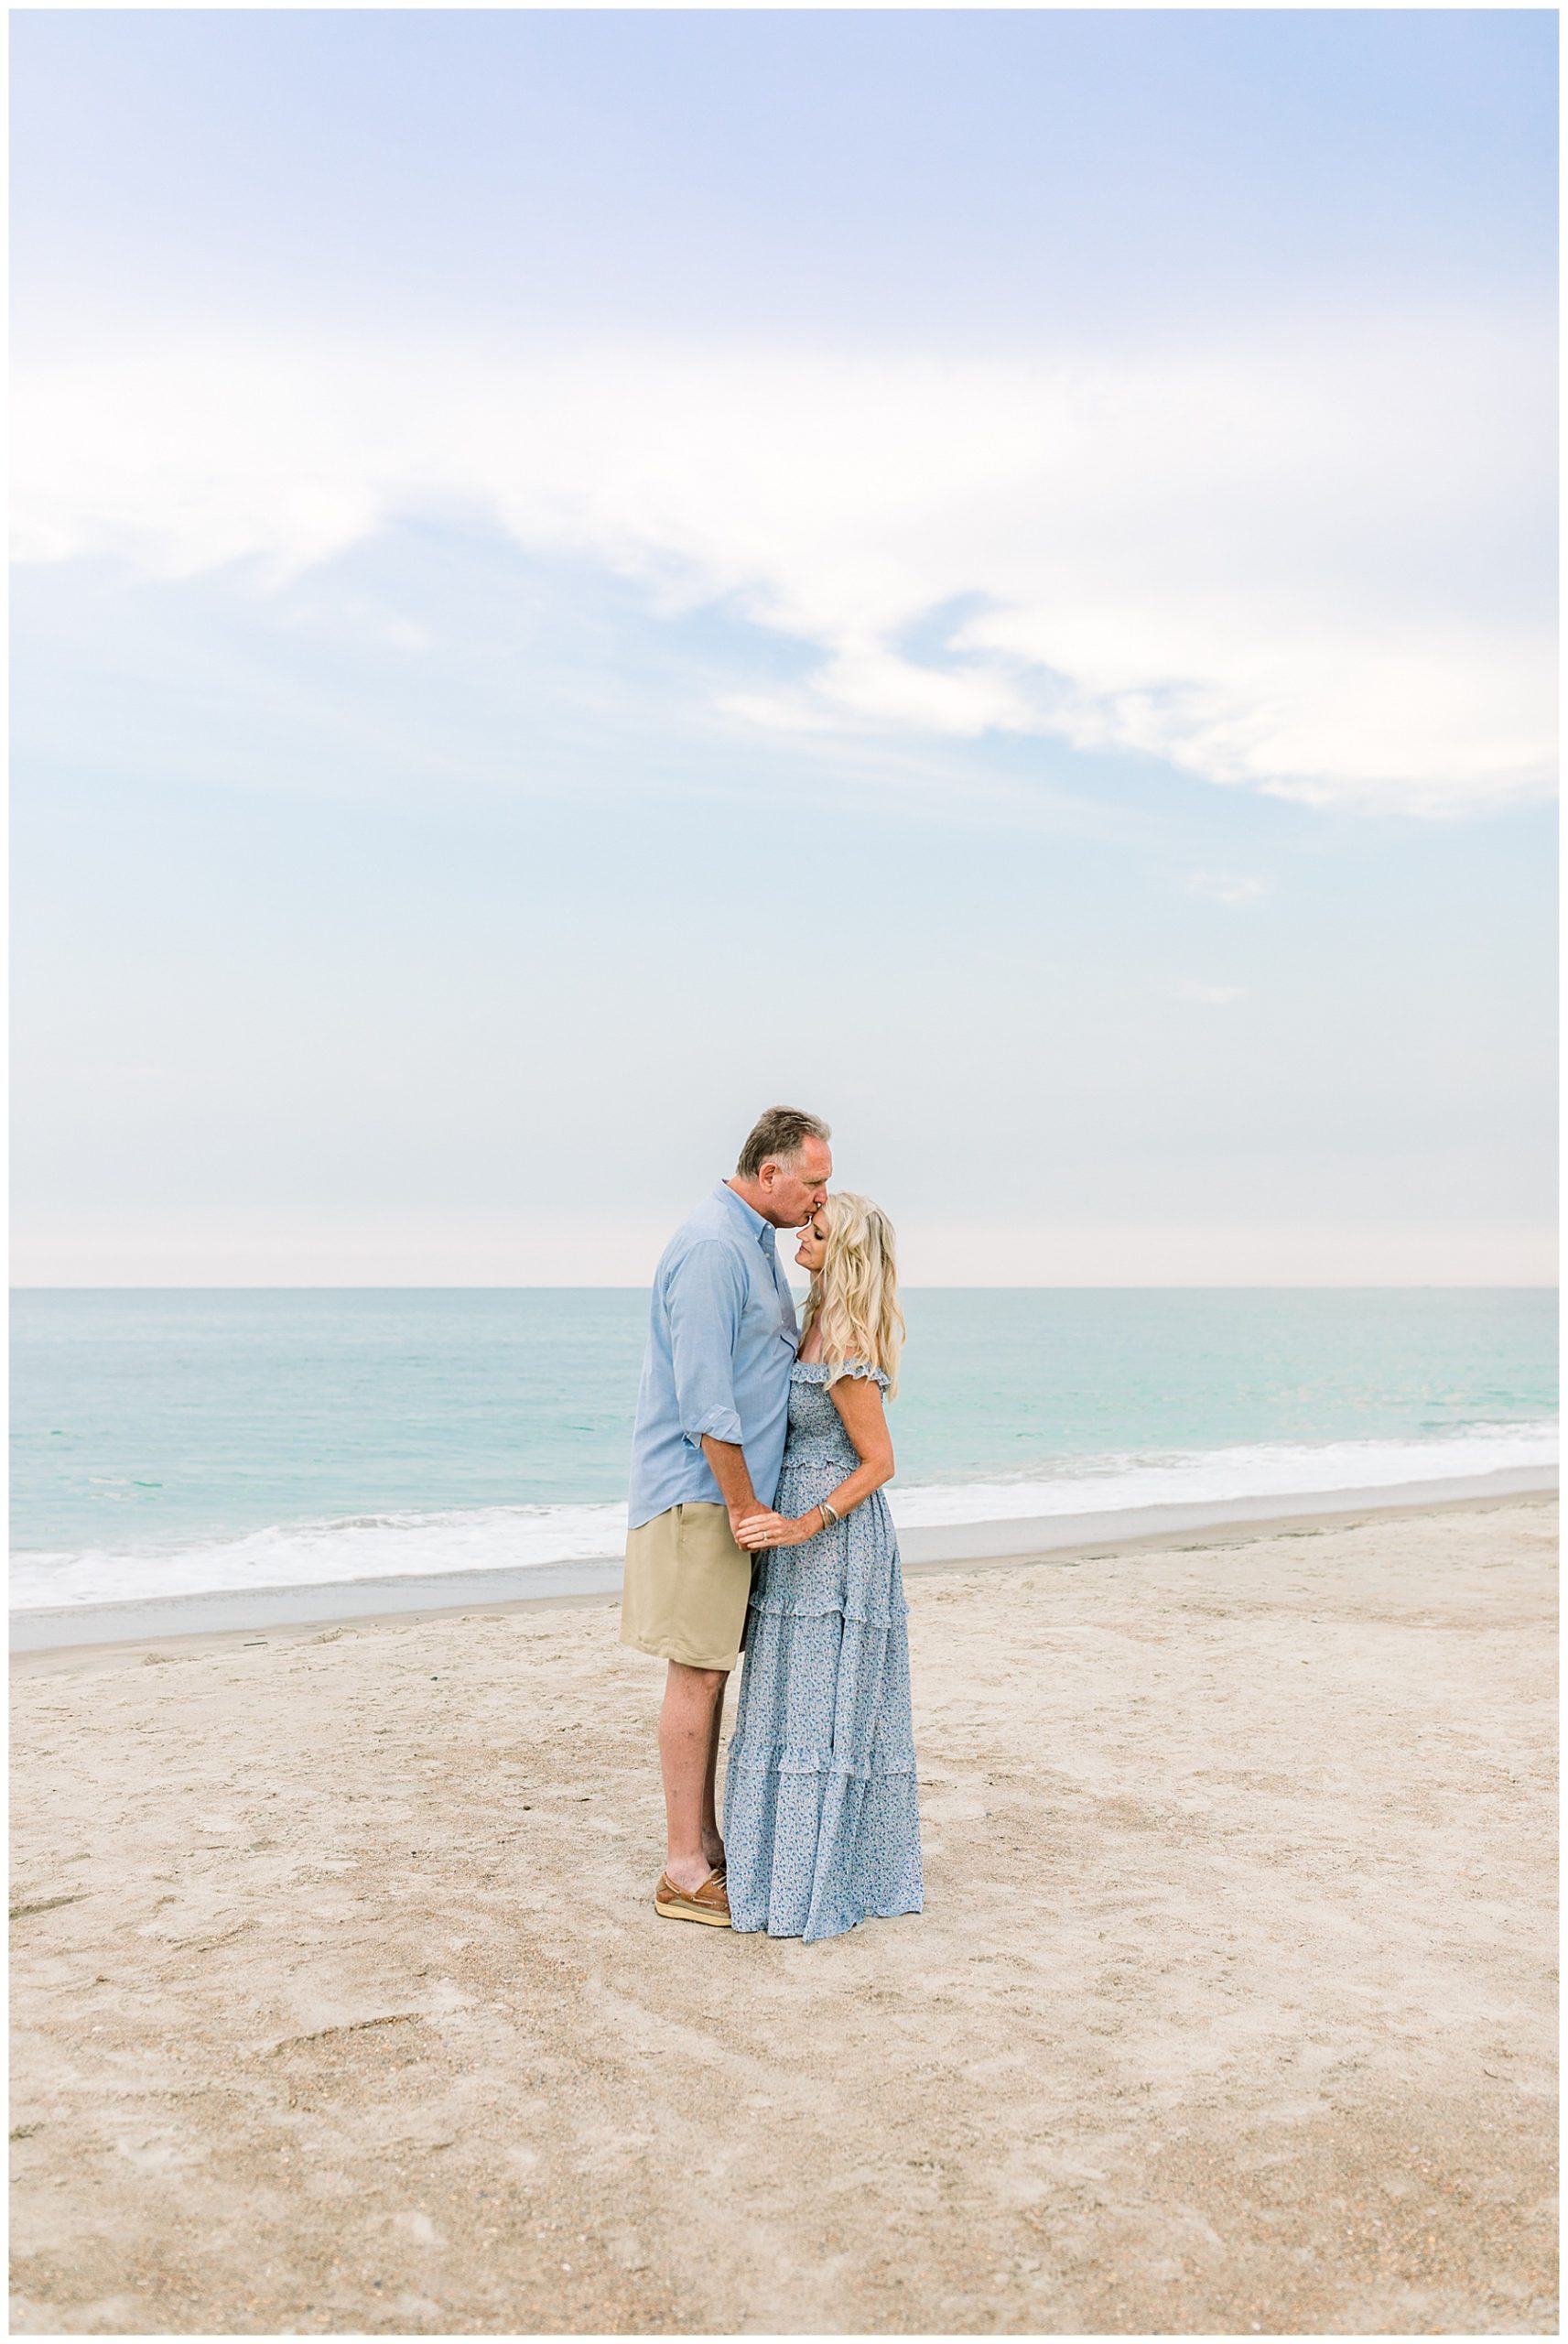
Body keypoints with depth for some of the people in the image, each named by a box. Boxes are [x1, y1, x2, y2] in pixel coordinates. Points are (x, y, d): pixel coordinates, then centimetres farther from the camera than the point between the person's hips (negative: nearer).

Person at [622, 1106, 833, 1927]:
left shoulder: (753, 1242, 15)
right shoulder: (711, 1248, -18)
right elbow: (705, 1397, -22)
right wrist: (744, 1504, -17)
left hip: (730, 1492, 10)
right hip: (698, 1490, -10)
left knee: (711, 1668, 14)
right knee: (698, 1671, -3)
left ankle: (706, 1844, 23)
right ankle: (685, 1873, 6)